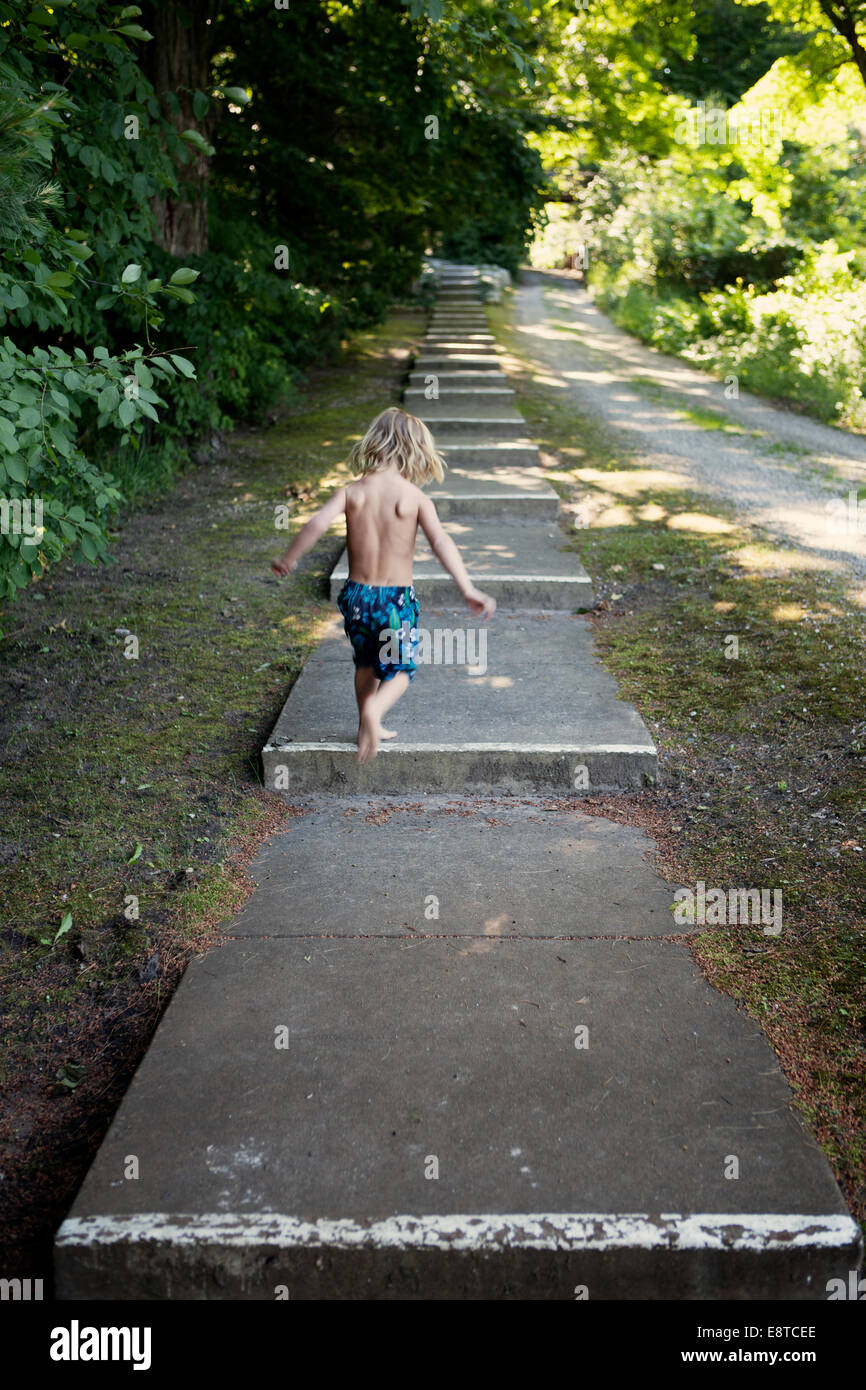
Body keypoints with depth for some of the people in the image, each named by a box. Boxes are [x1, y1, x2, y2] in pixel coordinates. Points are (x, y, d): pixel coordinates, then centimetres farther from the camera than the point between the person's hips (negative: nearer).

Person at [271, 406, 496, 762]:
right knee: (401, 669, 14)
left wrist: (288, 559, -2)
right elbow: (441, 543, -18)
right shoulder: (415, 498, -9)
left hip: (357, 595, 3)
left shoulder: (352, 492, -4)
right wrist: (468, 591, -22)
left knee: (366, 663, 27)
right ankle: (375, 710, -16)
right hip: (397, 598, -3)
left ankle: (367, 726, 36)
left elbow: (318, 522, -15)